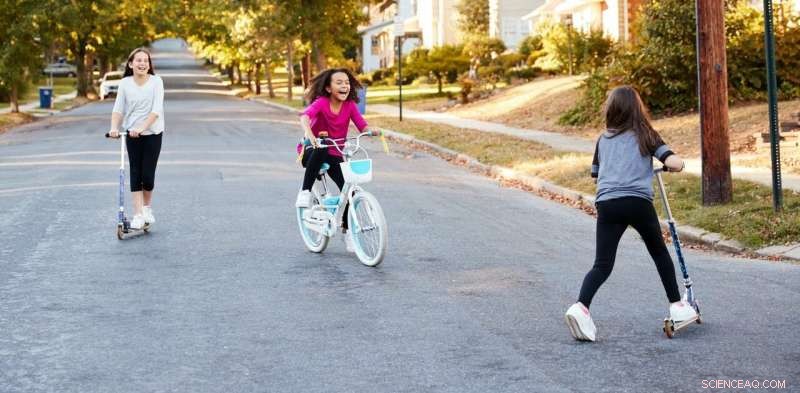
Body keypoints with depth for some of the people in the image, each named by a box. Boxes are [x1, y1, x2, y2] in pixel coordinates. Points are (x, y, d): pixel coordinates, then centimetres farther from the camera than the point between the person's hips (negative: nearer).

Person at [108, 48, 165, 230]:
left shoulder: (156, 82, -8)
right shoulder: (125, 83, -2)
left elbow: (156, 109, -16)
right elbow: (118, 108, -6)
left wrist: (142, 127, -28)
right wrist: (114, 127, -23)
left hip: (152, 133, -2)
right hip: (132, 134, 2)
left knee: (148, 173, -2)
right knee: (135, 173, 0)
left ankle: (147, 208, 23)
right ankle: (138, 214, 3)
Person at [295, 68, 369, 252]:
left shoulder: (350, 105, -6)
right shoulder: (321, 102, -18)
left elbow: (362, 126, -13)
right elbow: (305, 116, -35)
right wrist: (308, 133, -56)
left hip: (335, 155, 4)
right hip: (312, 152, -4)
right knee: (320, 152, -40)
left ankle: (347, 231, 9)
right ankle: (305, 192, -26)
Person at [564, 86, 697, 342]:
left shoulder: (603, 140, 19)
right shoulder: (645, 136, 11)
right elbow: (676, 164, 0)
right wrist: (670, 164, 23)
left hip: (606, 204, 2)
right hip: (638, 202, -2)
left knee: (602, 265, 0)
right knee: (660, 253, 20)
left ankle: (581, 307, -22)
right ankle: (677, 306, 24)